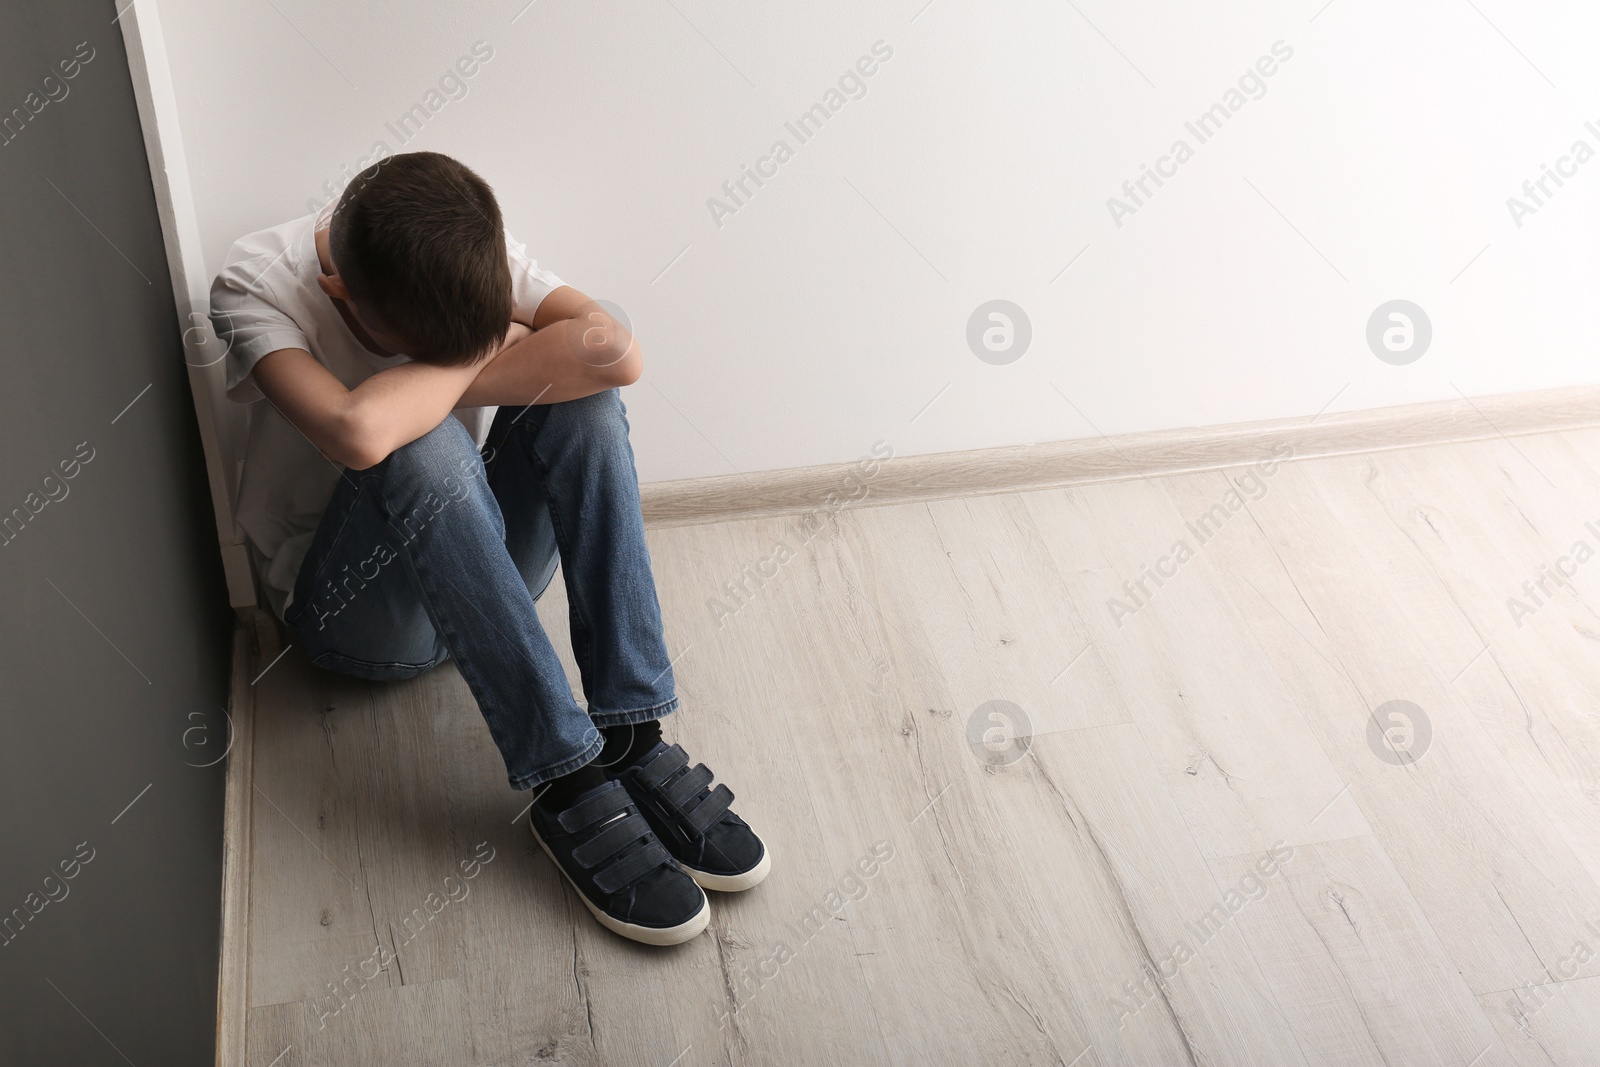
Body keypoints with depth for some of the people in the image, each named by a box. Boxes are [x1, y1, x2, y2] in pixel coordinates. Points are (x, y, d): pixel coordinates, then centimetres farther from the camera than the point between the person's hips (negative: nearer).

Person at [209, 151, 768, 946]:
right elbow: (356, 431, -41)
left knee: (576, 382, -24)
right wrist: (487, 349, -26)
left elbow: (615, 351, -30)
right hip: (354, 608, -4)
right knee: (422, 443, -36)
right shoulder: (258, 285, -21)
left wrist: (436, 378, -29)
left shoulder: (475, 256, -11)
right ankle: (566, 786, -33)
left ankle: (631, 737, -27)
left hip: (475, 569, 4)